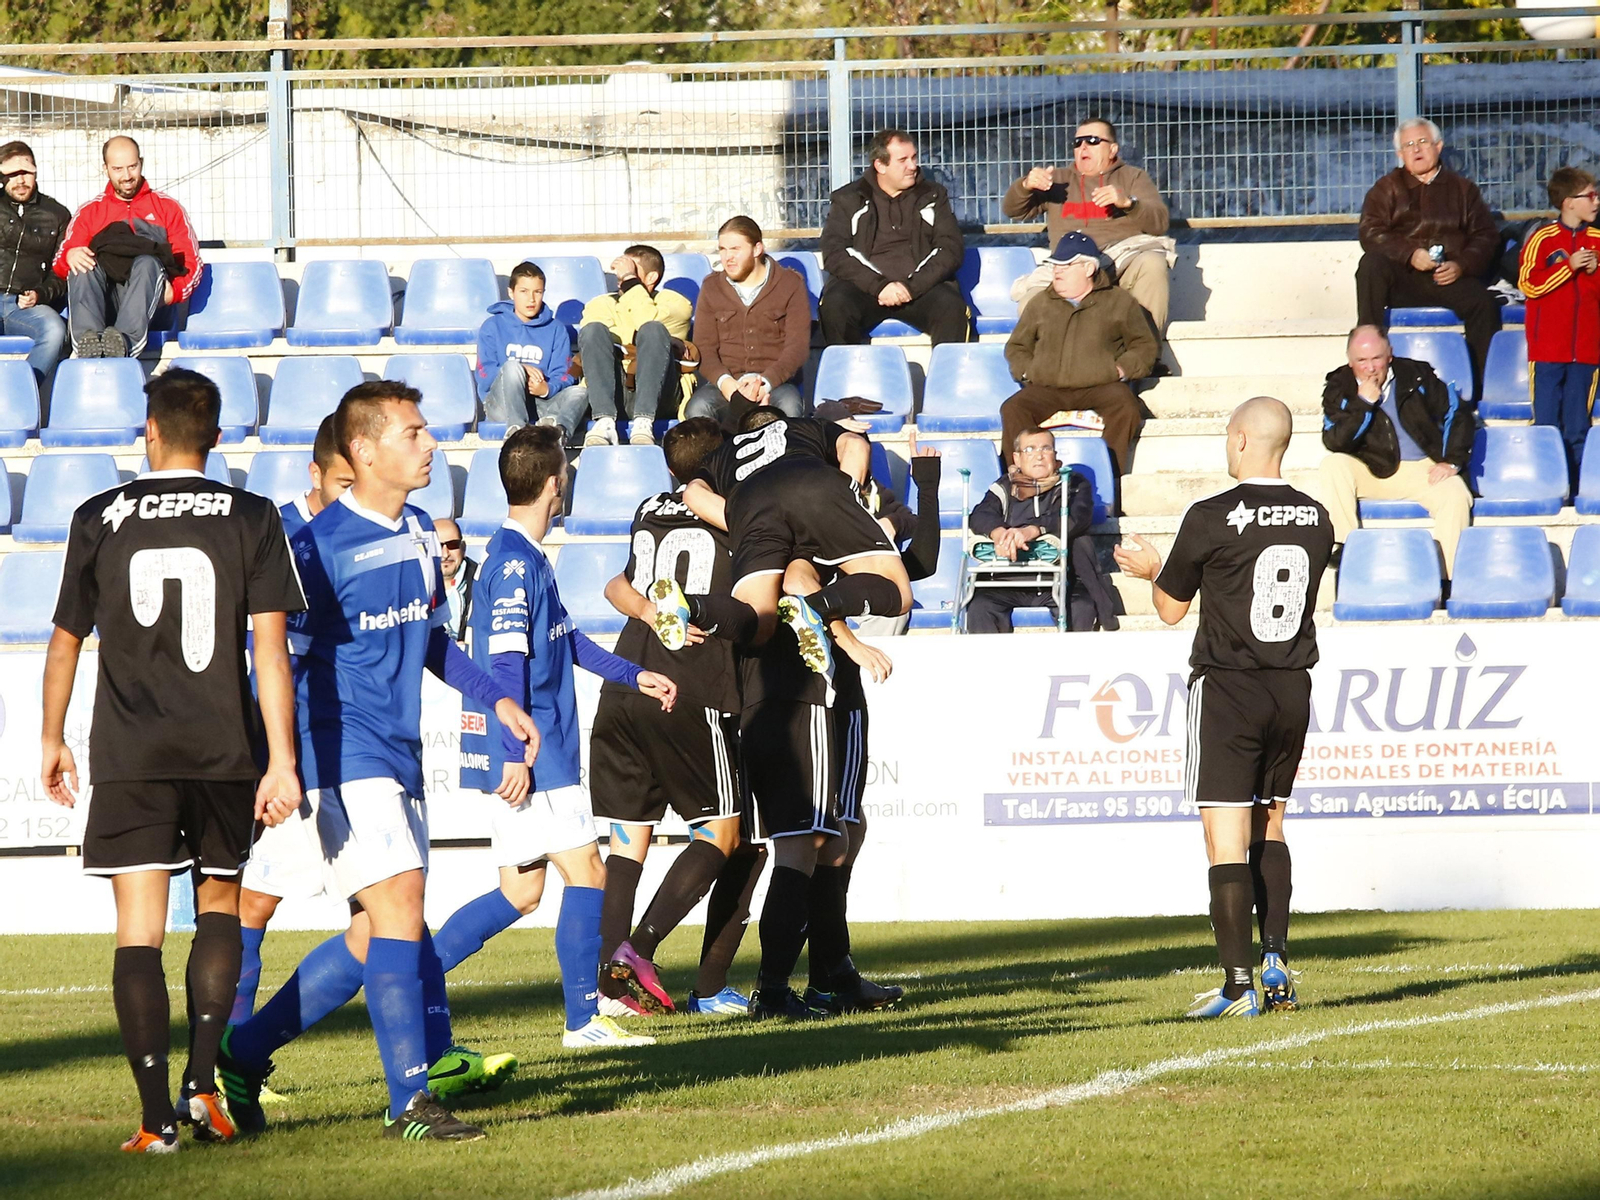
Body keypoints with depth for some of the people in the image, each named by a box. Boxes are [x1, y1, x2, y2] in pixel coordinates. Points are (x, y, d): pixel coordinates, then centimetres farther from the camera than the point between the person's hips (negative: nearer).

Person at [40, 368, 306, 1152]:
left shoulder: (100, 519, 3)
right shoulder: (251, 519, 0)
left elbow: (66, 641, 10)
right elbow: (271, 646, -7)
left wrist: (52, 741, 23)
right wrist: (282, 762, -8)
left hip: (129, 756, -1)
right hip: (224, 749, 1)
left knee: (139, 931, -1)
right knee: (219, 907, 19)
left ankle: (156, 1116, -9)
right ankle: (202, 1081, 4)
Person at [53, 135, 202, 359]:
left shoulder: (167, 207, 22)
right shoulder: (89, 212, 25)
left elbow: (191, 262, 13)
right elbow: (60, 263, 14)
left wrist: (175, 291, -9)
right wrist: (70, 256, -12)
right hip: (103, 300, 1)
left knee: (147, 264, -34)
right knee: (81, 267, -29)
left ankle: (125, 340, -59)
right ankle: (87, 340, -56)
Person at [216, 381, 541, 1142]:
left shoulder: (419, 535, 10)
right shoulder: (320, 546, -14)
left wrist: (496, 698, 15)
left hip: (398, 752, 9)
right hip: (345, 755, -9)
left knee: (379, 936, 11)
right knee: (398, 906, -15)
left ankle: (244, 1054, 22)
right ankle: (410, 1100, -12)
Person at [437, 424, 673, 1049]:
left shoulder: (525, 557, 15)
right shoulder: (515, 563, -16)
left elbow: (565, 639, 28)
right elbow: (505, 664, -21)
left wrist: (634, 675, 31)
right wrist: (514, 755, -23)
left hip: (529, 750, 10)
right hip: (531, 753, -10)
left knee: (521, 891, 11)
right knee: (585, 871, -5)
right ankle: (584, 1018, -1)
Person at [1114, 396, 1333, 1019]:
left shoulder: (1211, 518, -13)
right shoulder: (1315, 519, 3)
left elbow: (1171, 608, -2)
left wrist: (1152, 569, 21)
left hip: (1227, 689, -5)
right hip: (1293, 688, 5)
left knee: (1226, 837, -3)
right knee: (1269, 826, 19)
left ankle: (1238, 984, -6)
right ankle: (1275, 959, 9)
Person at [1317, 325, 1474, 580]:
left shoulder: (1416, 375, 3)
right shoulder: (1338, 387, 1)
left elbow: (1459, 412, 8)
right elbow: (1334, 442, -12)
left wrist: (1452, 462, -3)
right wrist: (1363, 403, -19)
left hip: (1422, 470, 0)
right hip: (1370, 473, 0)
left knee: (1456, 494, -29)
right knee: (1332, 467, -28)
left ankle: (1447, 578, -27)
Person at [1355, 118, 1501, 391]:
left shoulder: (1462, 189, 19)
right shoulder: (1387, 189, 15)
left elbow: (1486, 236, 11)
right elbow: (1371, 234, -1)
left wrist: (1461, 266, -10)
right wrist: (1410, 254, -18)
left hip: (1450, 277, 0)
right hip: (1402, 280, 0)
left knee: (1482, 302, -29)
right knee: (1371, 264, -31)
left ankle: (1484, 384, -25)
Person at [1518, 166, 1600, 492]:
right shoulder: (1542, 239, -4)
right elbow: (1529, 284, -13)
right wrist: (1570, 266, -16)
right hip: (1548, 350, -3)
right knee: (1547, 426, 0)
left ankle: (1574, 487, 10)